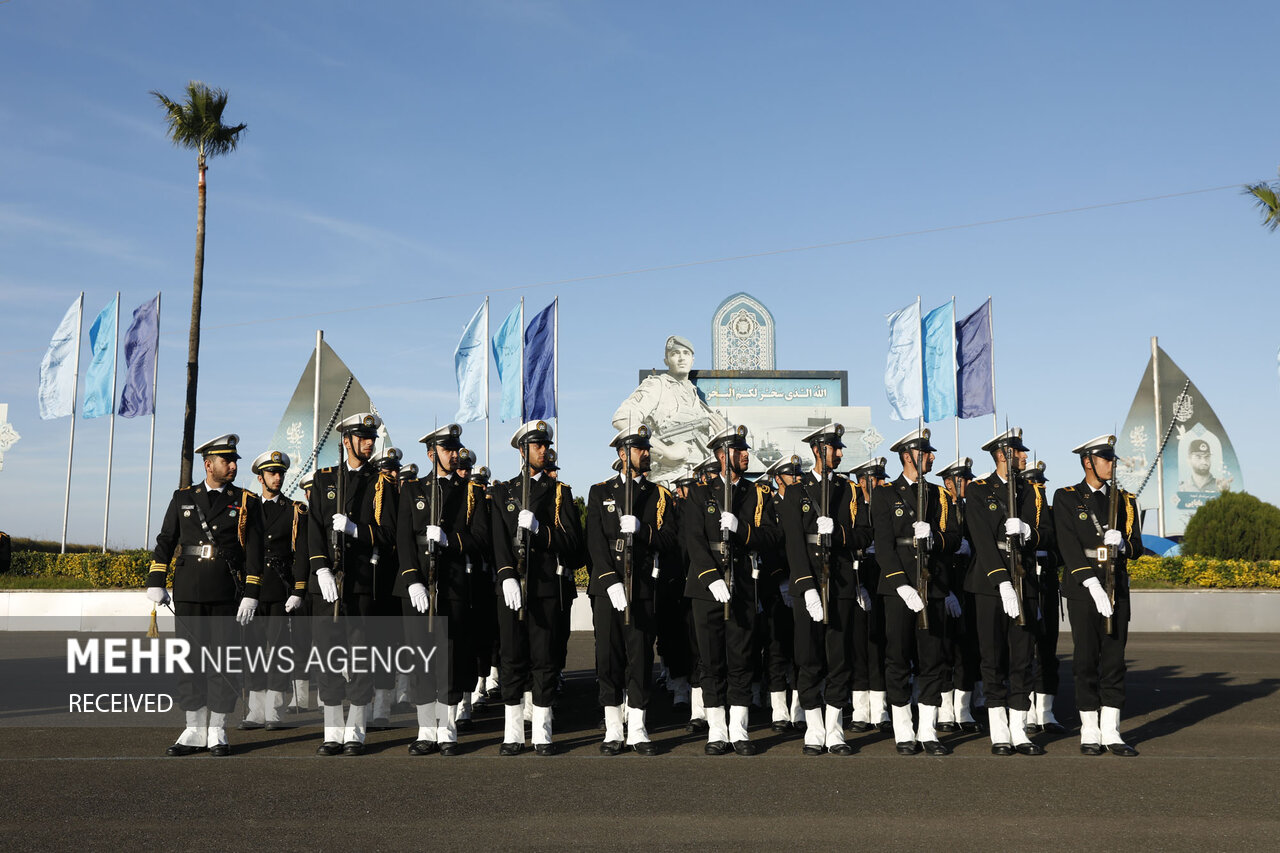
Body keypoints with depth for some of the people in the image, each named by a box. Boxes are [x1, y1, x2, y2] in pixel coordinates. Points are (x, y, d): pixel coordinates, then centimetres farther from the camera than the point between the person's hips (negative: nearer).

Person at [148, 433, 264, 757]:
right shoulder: (183, 498, 11)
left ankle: (217, 733, 9)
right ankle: (194, 732, 13)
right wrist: (156, 582, 0)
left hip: (226, 594, -2)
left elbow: (253, 551, 0)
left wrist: (250, 595, -6)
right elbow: (165, 541, 11)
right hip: (188, 593, 2)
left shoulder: (244, 502, 5)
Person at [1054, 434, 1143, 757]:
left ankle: (1111, 733, 10)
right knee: (1086, 660, 0)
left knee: (1114, 659, 4)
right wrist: (1093, 585, -20)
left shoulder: (1124, 500, 13)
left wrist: (1122, 542, -14)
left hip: (1117, 588, 4)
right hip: (1082, 588, -4)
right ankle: (1090, 733, 8)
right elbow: (1069, 546, -10)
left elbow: (1136, 546, 11)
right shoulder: (1066, 499, 0)